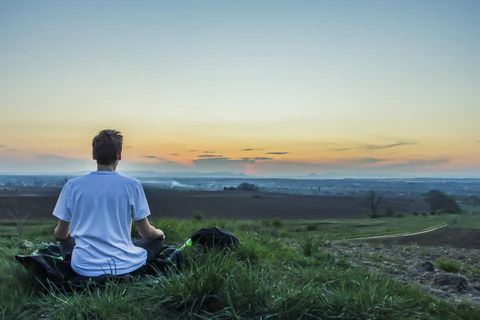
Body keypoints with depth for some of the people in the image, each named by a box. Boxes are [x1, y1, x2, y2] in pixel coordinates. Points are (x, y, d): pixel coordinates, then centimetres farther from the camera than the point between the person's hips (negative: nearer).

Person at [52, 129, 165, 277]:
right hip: (124, 265, -2)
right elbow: (145, 232, -2)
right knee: (157, 240, 24)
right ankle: (125, 272, 8)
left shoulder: (72, 185, -4)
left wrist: (58, 233, 33)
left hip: (85, 267, 3)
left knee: (65, 240, 34)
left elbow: (60, 234, 7)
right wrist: (159, 232, 23)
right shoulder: (132, 185, -9)